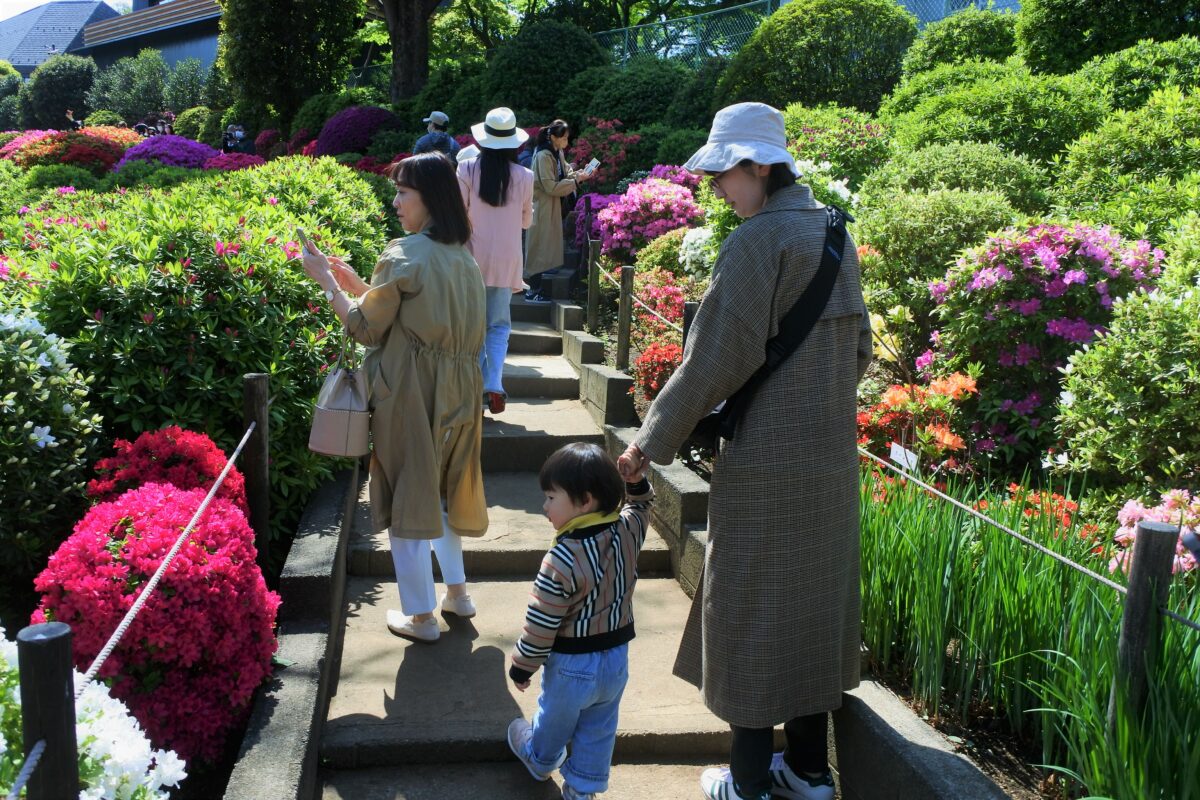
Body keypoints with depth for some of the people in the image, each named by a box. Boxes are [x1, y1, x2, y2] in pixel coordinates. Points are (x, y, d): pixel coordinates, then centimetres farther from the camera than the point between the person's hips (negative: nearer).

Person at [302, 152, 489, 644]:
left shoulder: (405, 254, -17)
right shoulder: (461, 256, 7)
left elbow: (367, 327, -11)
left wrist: (327, 281, -1)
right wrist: (358, 284, 15)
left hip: (410, 391, -8)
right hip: (456, 391, 8)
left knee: (408, 492, 5)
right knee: (441, 485, 23)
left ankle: (420, 615, 15)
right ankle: (456, 590, 33)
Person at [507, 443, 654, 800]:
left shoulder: (563, 559, -31)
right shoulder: (628, 531, -13)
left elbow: (541, 622, -22)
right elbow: (641, 505, 13)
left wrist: (523, 664, -9)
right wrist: (637, 481, -3)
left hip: (572, 664, -4)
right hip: (616, 660, 5)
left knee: (555, 720, 25)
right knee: (599, 730, 21)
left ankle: (540, 759, 50)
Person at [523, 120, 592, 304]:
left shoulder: (558, 153, 7)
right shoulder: (544, 156, -21)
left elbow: (565, 172, 14)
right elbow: (550, 186, -23)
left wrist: (578, 173, -5)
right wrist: (576, 180, -20)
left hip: (552, 205, 9)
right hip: (543, 205, -9)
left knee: (547, 245, 14)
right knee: (539, 246, -4)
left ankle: (536, 286, 23)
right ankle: (533, 290, 2)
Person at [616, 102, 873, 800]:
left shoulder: (760, 238, -16)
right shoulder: (834, 231, 10)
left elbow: (718, 358, -19)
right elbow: (859, 347, 15)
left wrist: (652, 443, -12)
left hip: (766, 460, -8)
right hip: (832, 456, 8)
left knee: (750, 608, 4)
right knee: (814, 598, 16)